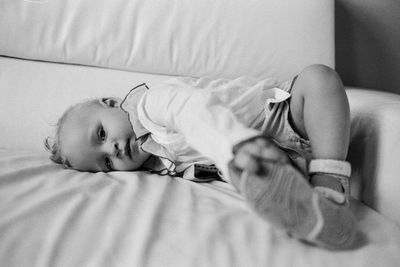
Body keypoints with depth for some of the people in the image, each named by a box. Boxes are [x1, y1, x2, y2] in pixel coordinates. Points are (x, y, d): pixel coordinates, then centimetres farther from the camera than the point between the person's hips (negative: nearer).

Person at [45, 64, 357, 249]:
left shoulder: (154, 102, -16)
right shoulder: (158, 165, 2)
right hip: (279, 158, 3)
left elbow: (197, 109, -36)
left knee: (318, 76, -31)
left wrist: (235, 141, -55)